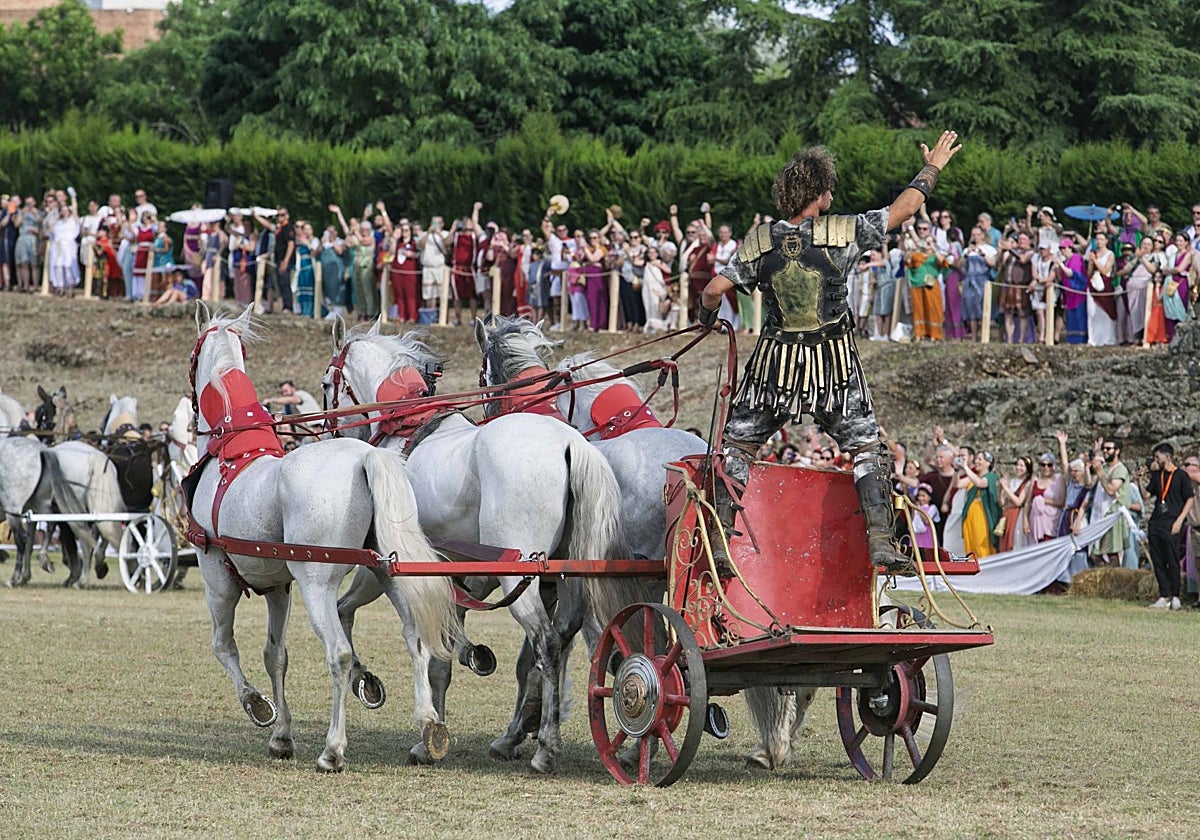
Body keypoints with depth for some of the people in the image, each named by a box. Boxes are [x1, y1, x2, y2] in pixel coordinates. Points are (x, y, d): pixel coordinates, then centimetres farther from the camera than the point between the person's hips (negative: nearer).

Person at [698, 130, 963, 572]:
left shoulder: (759, 241, -3)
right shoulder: (842, 233, -9)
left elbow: (714, 290, -5)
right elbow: (902, 210, 0)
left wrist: (707, 318, 18)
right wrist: (932, 169, 16)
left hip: (775, 362, 1)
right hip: (834, 366, -1)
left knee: (737, 447, 12)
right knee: (867, 449, 8)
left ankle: (721, 540, 3)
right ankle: (879, 542, -4)